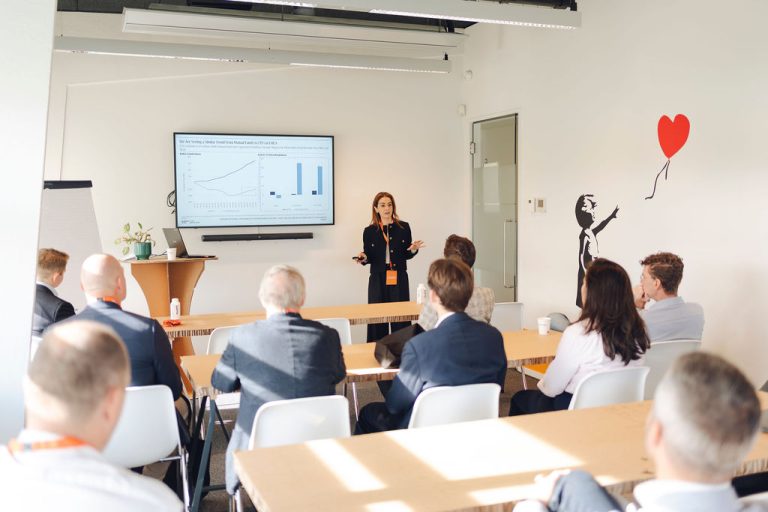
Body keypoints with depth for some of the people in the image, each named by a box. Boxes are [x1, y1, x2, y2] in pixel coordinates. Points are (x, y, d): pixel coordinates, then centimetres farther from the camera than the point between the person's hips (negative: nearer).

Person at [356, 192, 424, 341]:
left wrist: (413, 250, -11)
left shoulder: (403, 227, 3)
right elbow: (369, 257, 10)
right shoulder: (369, 231, 3)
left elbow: (406, 255, 9)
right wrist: (363, 258, -11)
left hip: (399, 279, 0)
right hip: (378, 279, 0)